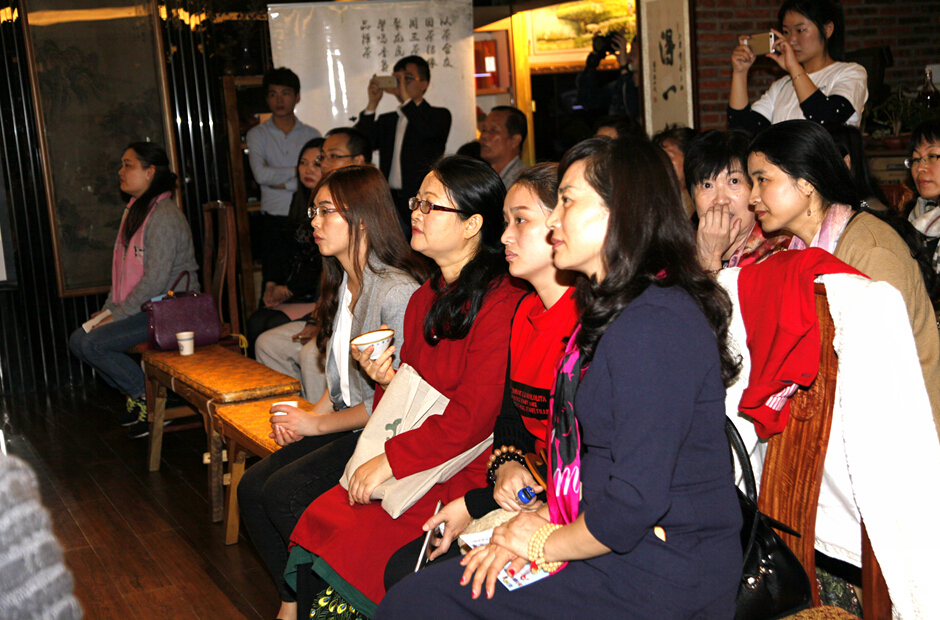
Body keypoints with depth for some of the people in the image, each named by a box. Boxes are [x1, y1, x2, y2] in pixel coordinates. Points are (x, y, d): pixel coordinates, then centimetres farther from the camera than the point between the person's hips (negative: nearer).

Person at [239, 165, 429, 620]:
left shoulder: (398, 291, -19)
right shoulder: (345, 283, 12)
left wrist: (319, 424, -11)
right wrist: (312, 413, 3)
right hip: (345, 423, 9)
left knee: (285, 493, -21)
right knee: (251, 488, -5)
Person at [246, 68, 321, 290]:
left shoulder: (312, 135, 10)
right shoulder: (257, 135, 9)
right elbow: (261, 174, -9)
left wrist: (281, 182, -6)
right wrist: (298, 171, -3)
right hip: (274, 222, 0)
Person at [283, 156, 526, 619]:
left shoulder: (501, 302, -14)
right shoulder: (424, 298, 15)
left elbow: (474, 413, -19)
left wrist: (392, 458, -17)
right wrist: (387, 378, 0)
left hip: (466, 468, -8)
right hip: (410, 464, 8)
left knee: (355, 542, -20)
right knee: (316, 522, -11)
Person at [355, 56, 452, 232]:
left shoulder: (440, 116, 7)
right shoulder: (386, 120, 21)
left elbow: (428, 131, -17)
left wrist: (406, 99, -11)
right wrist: (372, 104, 0)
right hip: (390, 202, 4)